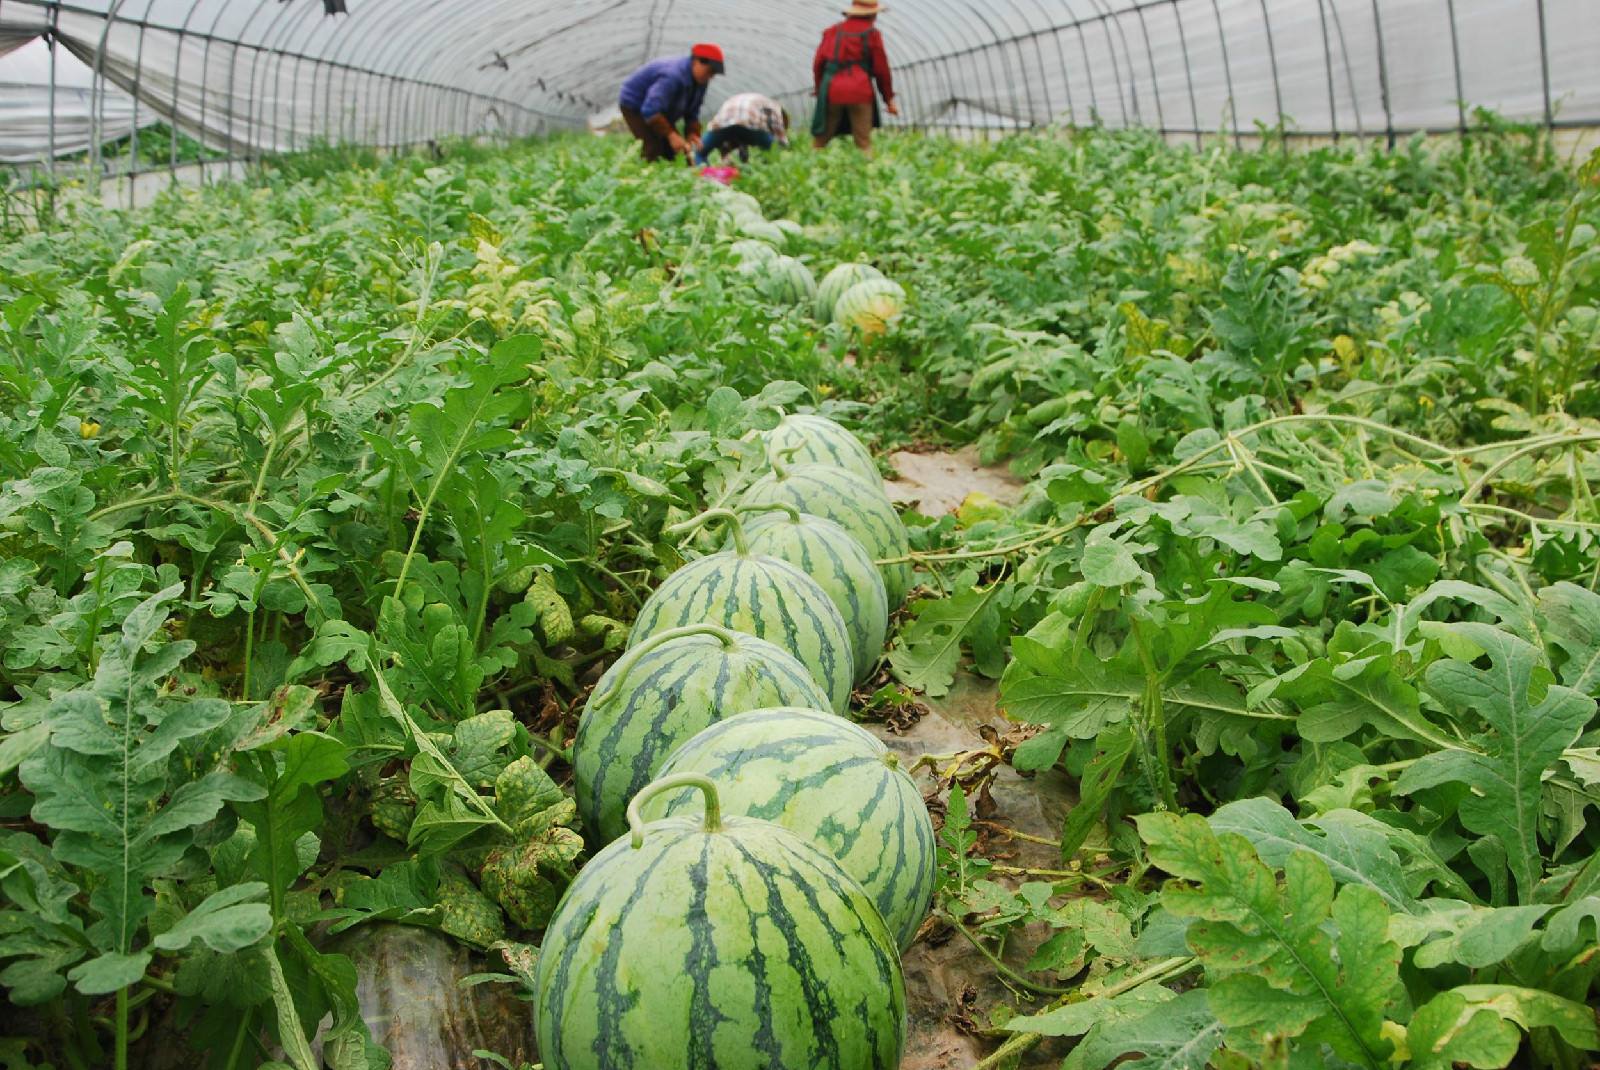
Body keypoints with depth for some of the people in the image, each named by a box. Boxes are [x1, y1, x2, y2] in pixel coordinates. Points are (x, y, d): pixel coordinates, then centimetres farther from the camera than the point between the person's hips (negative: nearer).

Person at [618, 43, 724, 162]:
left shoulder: (700, 81, -8)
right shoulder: (673, 76, -37)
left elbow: (692, 112, 4)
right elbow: (650, 110, -42)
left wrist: (692, 134, -12)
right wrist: (671, 134, -44)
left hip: (661, 109, 9)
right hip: (635, 106, -9)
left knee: (672, 151, 0)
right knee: (654, 148, -22)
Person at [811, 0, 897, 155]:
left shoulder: (832, 31, 15)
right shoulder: (872, 34, 4)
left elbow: (818, 62, 9)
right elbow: (881, 69, 3)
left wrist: (820, 89, 19)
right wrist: (889, 98, 11)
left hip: (832, 91, 3)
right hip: (860, 93, -3)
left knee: (821, 140, 7)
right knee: (863, 144, -3)